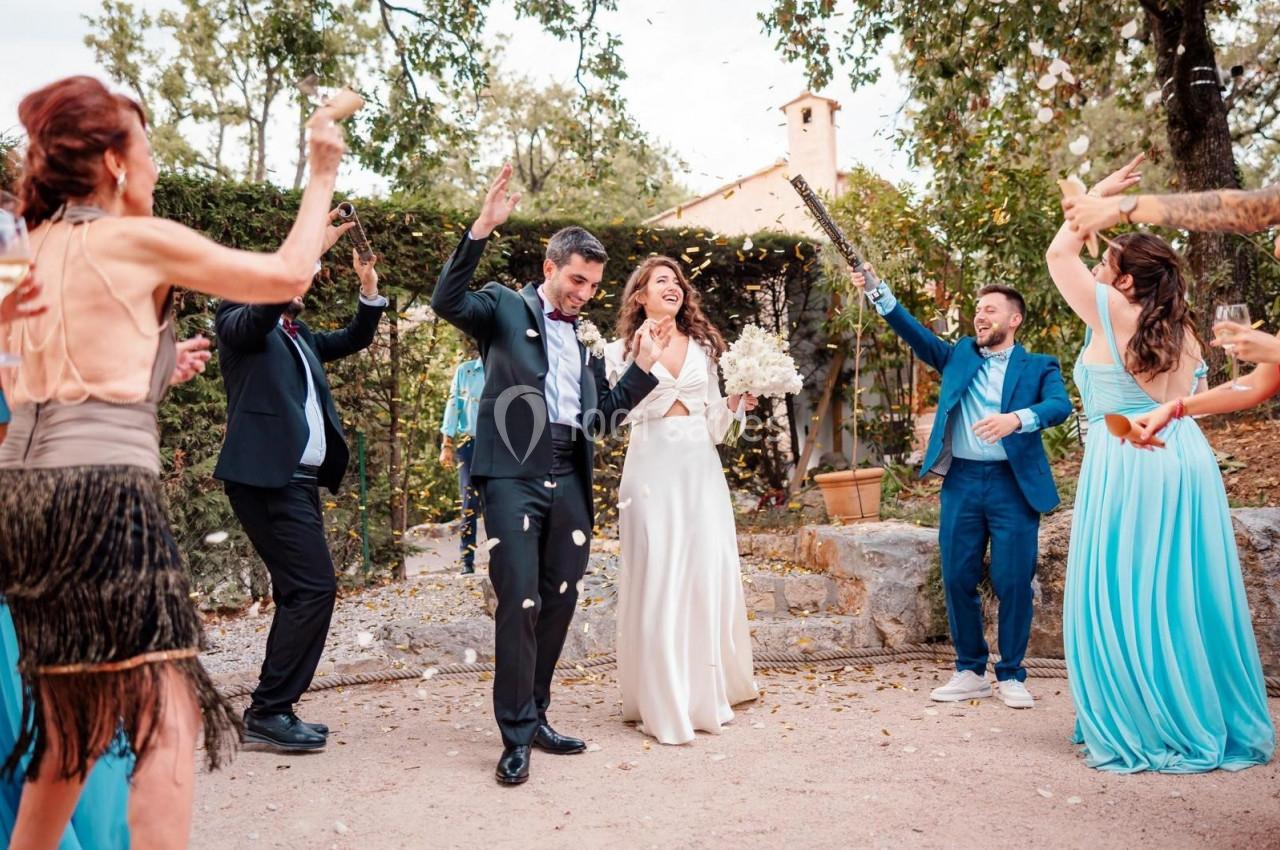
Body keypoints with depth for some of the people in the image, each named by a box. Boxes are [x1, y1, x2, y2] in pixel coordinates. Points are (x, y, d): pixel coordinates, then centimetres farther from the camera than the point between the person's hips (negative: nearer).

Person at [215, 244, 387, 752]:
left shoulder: (300, 335, 21)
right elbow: (263, 309, -22)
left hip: (298, 479, 9)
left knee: (298, 593, 10)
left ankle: (270, 711, 19)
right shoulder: (238, 320, 0)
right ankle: (269, 711, -4)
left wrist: (369, 288, 7)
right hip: (266, 478, -9)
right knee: (314, 587, -13)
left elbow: (353, 339, 22)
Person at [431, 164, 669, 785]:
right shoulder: (504, 307, 4)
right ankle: (516, 735, 4)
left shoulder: (586, 338, 19)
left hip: (569, 479, 6)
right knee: (519, 603, -7)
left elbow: (601, 416, 19)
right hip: (514, 474, -6)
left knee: (559, 603, 10)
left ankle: (536, 716, 24)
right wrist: (480, 231, -24)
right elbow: (446, 301, -16)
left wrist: (644, 366, 10)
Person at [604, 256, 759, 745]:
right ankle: (662, 703, 7)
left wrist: (734, 402, -2)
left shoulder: (703, 347, 14)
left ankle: (706, 692, 21)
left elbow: (712, 424, 16)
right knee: (656, 581, -3)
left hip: (700, 470, 4)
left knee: (709, 576, 3)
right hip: (651, 470, -3)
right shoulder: (623, 350, 4)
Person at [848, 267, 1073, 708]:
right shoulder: (959, 356, 15)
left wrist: (1017, 418, -31)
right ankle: (970, 672, 20)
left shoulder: (1039, 366, 7)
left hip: (1014, 484, -3)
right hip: (962, 481, 3)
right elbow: (916, 333, 2)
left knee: (1014, 583, 0)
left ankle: (1011, 675, 16)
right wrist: (877, 291, -10)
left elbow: (1060, 404, -11)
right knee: (958, 580, 6)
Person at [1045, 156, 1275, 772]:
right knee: (1188, 595, 12)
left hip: (1127, 462, -7)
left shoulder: (1112, 313, -5)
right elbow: (1196, 400, 19)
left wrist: (1098, 196, 12)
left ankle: (1146, 733, 4)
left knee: (1122, 600, 0)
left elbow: (1059, 253, 4)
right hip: (1187, 459, 7)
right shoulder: (1183, 331, 13)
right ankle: (1216, 723, 22)